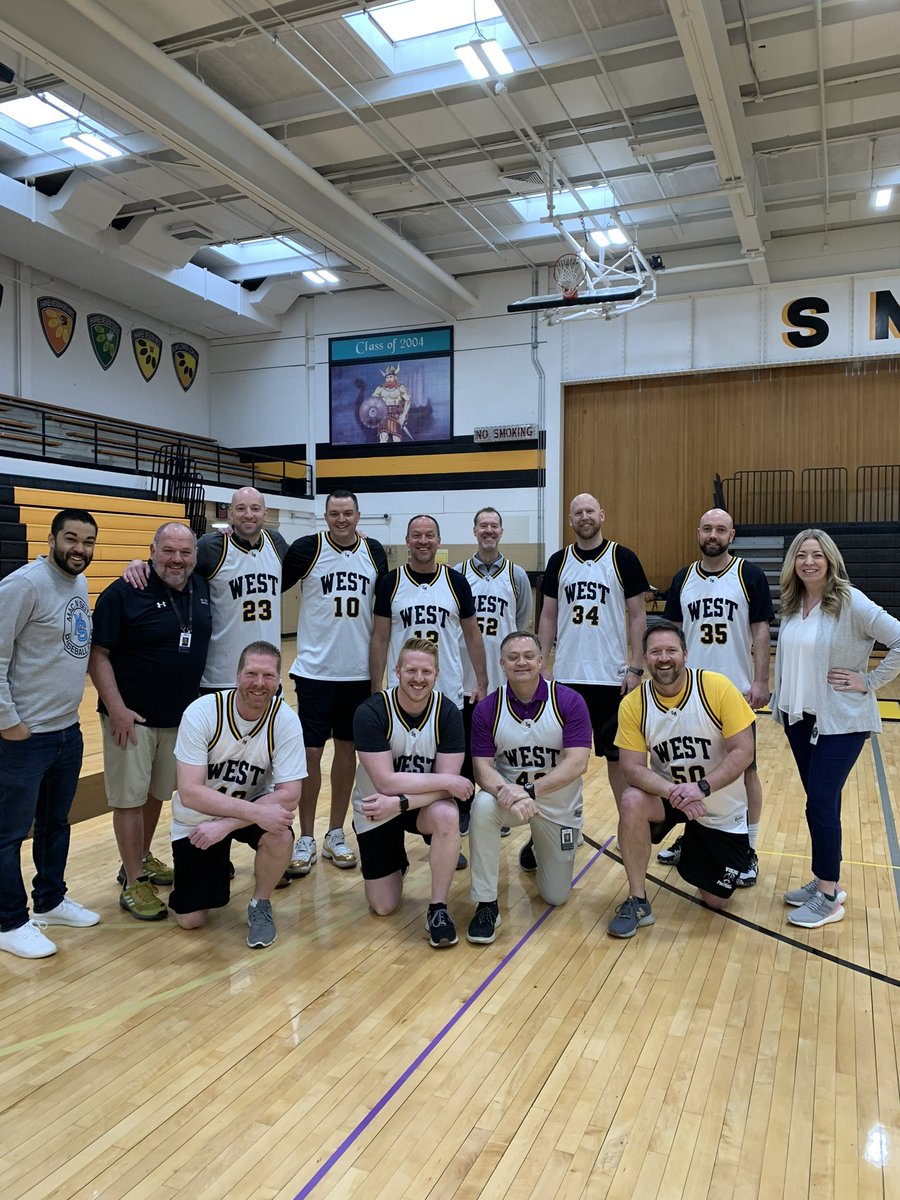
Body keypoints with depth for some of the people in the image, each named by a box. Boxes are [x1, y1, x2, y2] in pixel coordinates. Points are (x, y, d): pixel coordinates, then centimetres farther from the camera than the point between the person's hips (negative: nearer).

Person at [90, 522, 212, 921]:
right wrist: (116, 708, -19)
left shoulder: (202, 588, 4)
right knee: (130, 798, 1)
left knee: (157, 793, 18)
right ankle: (133, 884, 11)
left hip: (180, 716, 6)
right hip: (130, 716, -6)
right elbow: (97, 654, -13)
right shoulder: (123, 593, -13)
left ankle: (142, 859, 36)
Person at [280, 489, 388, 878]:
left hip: (359, 671, 3)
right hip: (315, 670, -3)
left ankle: (336, 835, 22)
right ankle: (306, 839, 13)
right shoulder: (306, 548, -6)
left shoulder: (374, 552, 4)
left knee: (347, 748, 10)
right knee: (310, 751, -1)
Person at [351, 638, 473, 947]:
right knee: (382, 906, 1)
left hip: (425, 803, 1)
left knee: (447, 816, -35)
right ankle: (397, 861, 34)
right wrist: (445, 781, -27)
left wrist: (399, 803, -30)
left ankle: (438, 908, -15)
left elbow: (447, 787, -19)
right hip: (375, 809, -1)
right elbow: (386, 782, -27)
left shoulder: (448, 713, -17)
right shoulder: (370, 713, -23)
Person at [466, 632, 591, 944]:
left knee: (556, 896, 8)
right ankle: (486, 904, -19)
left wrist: (530, 791, -35)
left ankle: (537, 848, 43)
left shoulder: (569, 701, -17)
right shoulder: (487, 708, -13)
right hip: (509, 793, 0)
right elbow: (483, 767, -15)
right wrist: (507, 792, -37)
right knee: (482, 806, -36)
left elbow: (577, 763, -24)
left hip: (559, 805, 0)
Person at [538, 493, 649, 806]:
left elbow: (637, 615, -1)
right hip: (567, 675, 3)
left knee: (618, 755, 6)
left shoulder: (624, 559, -2)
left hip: (612, 675, -2)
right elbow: (548, 616, 9)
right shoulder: (559, 561, 6)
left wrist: (636, 668, -7)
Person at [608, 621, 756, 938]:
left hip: (722, 809, -1)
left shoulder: (718, 688, -21)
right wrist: (671, 791, -37)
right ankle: (638, 902, -15)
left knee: (714, 900, 5)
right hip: (669, 794, 1)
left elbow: (743, 753, -21)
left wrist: (701, 787, -34)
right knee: (632, 801, -33)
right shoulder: (633, 704, -16)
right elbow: (633, 767, -18)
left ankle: (693, 852, 40)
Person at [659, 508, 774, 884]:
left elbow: (761, 631, -5)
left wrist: (760, 682, -12)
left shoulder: (750, 575, -3)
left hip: (737, 690, -3)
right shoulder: (683, 579, 6)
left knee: (745, 768, 4)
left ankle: (748, 851, 15)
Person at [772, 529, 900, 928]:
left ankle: (829, 898, 8)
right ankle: (825, 881, 26)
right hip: (799, 717, 6)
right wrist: (781, 701, 9)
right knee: (821, 801, 13)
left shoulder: (850, 602, -14)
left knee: (820, 802, -6)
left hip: (840, 720, -6)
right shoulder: (792, 604, 5)